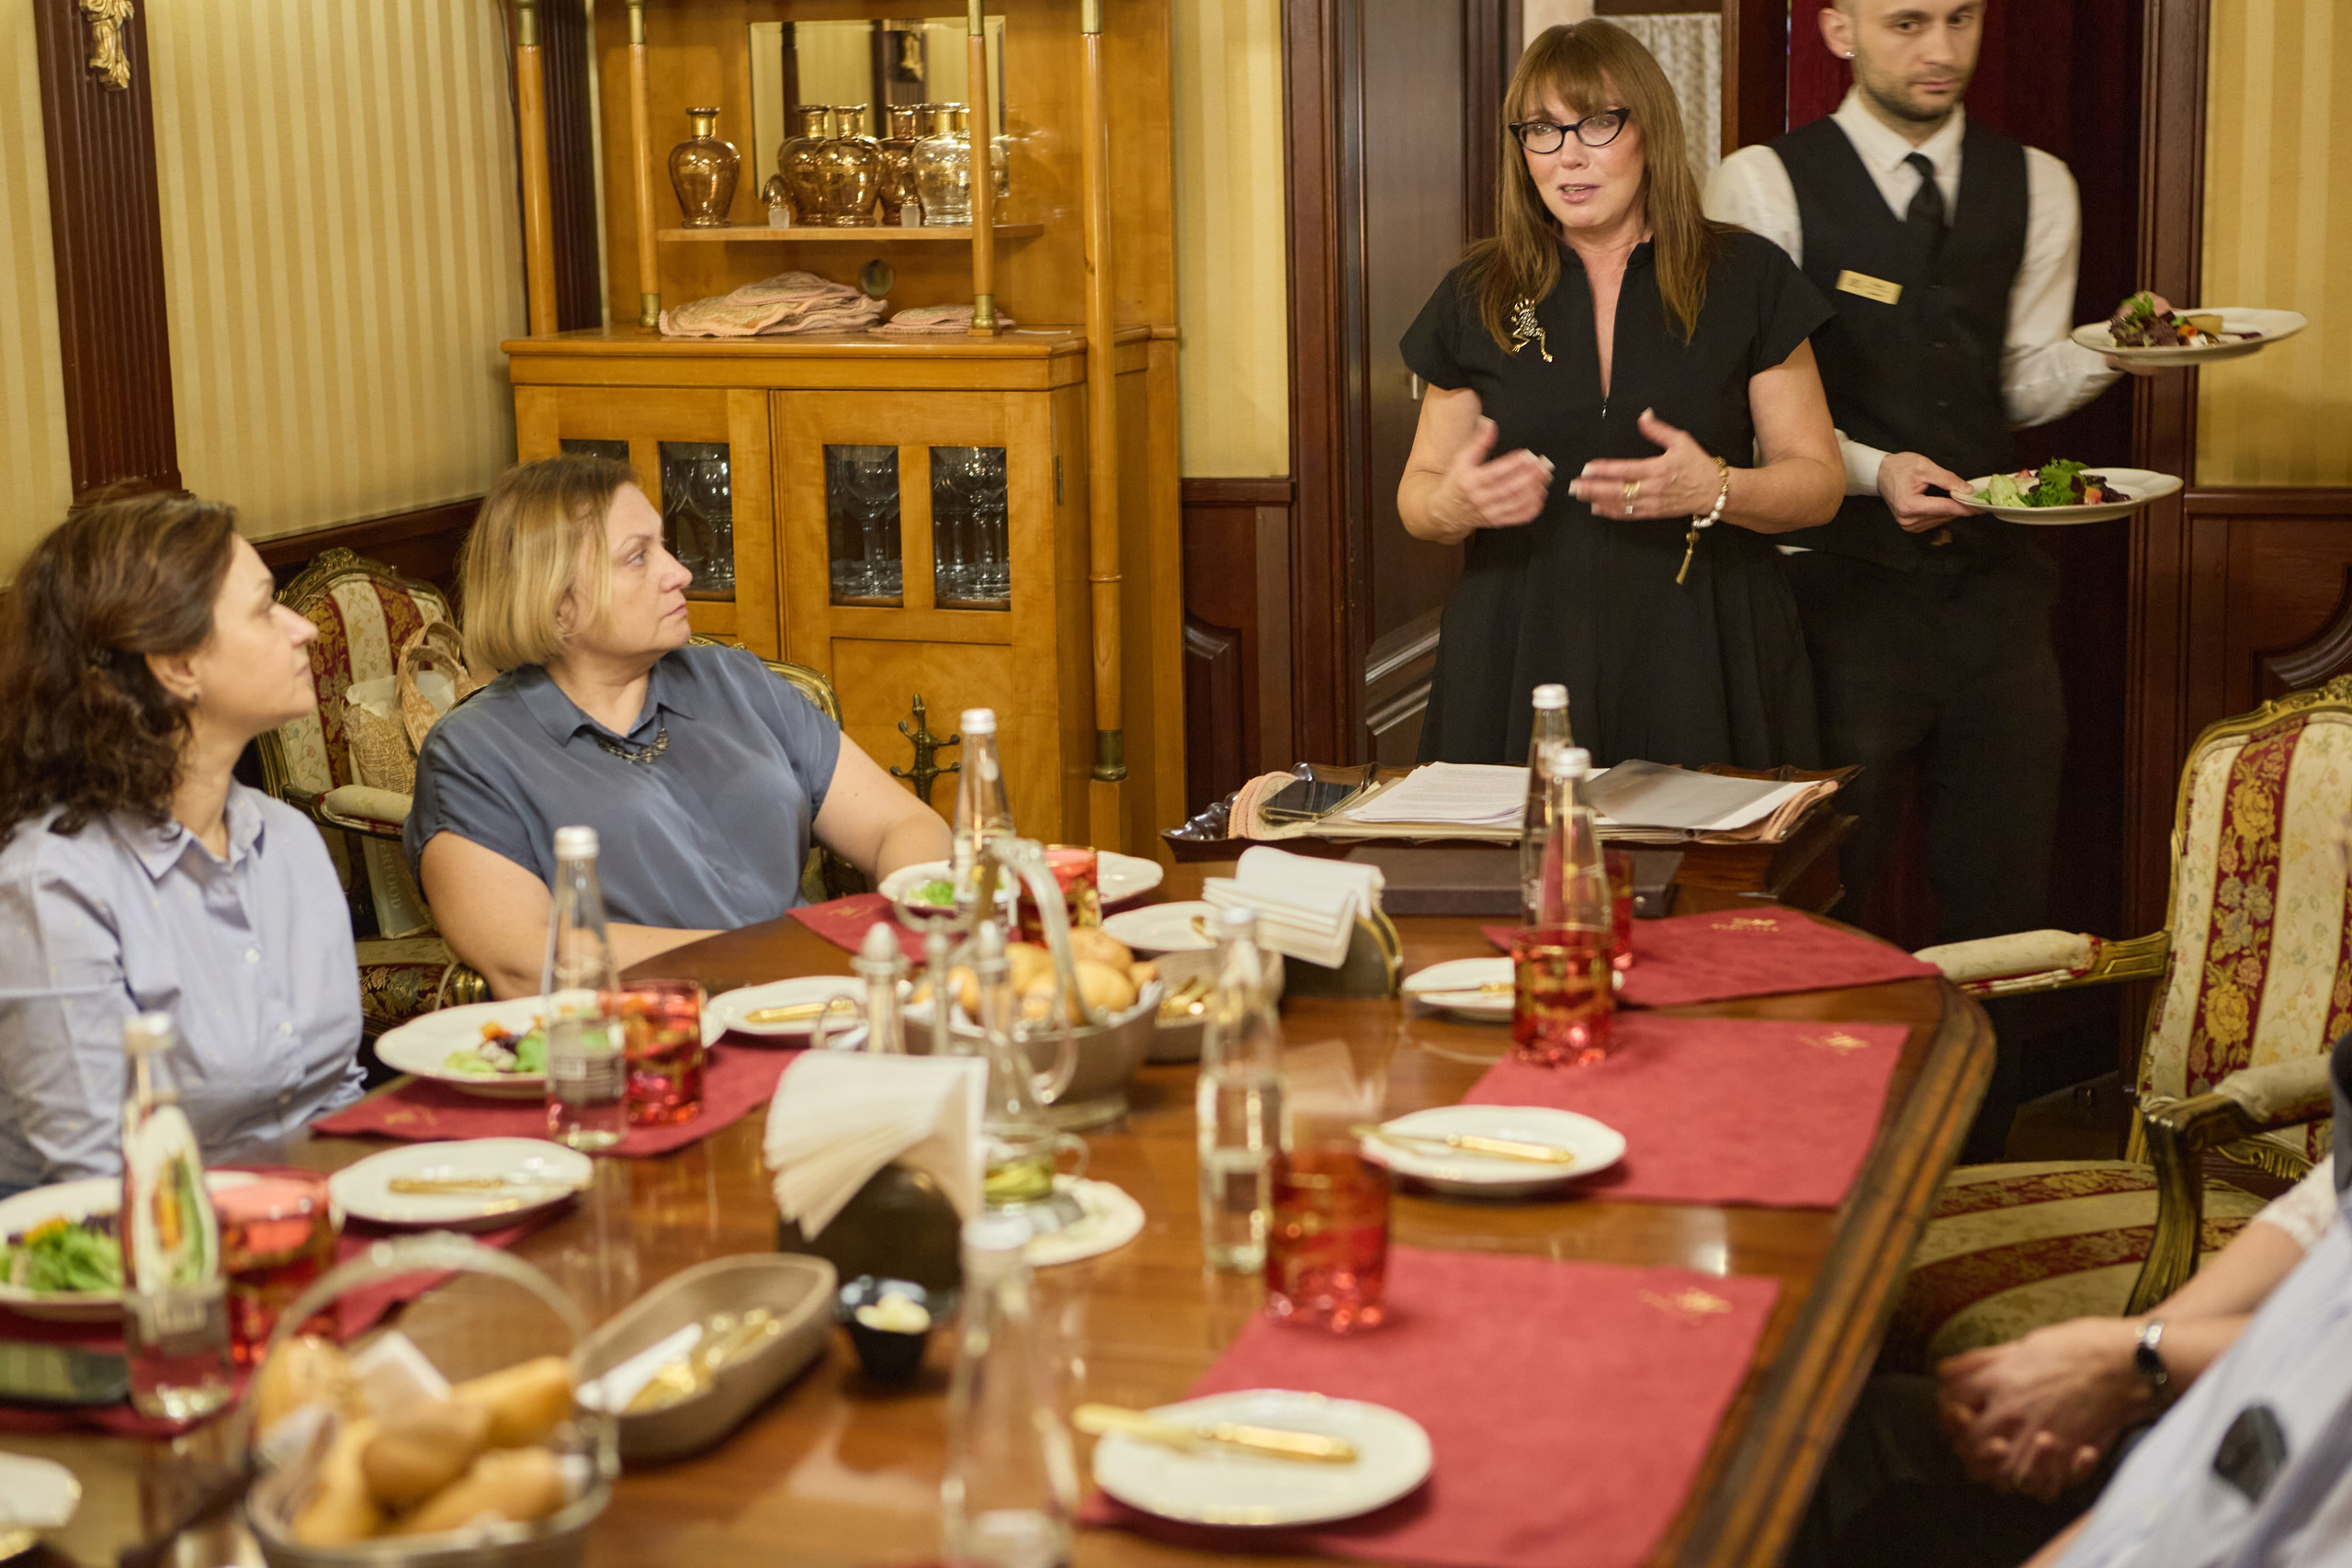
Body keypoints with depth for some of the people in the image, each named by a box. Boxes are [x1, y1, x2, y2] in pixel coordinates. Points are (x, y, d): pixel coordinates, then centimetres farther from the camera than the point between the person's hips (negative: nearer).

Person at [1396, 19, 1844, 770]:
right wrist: (1454, 503, -11)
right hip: (1520, 660, 1)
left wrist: (1716, 491, -16)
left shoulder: (1747, 279, 4)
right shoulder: (1477, 296, 9)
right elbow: (1418, 494, 12)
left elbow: (1818, 481, 4)